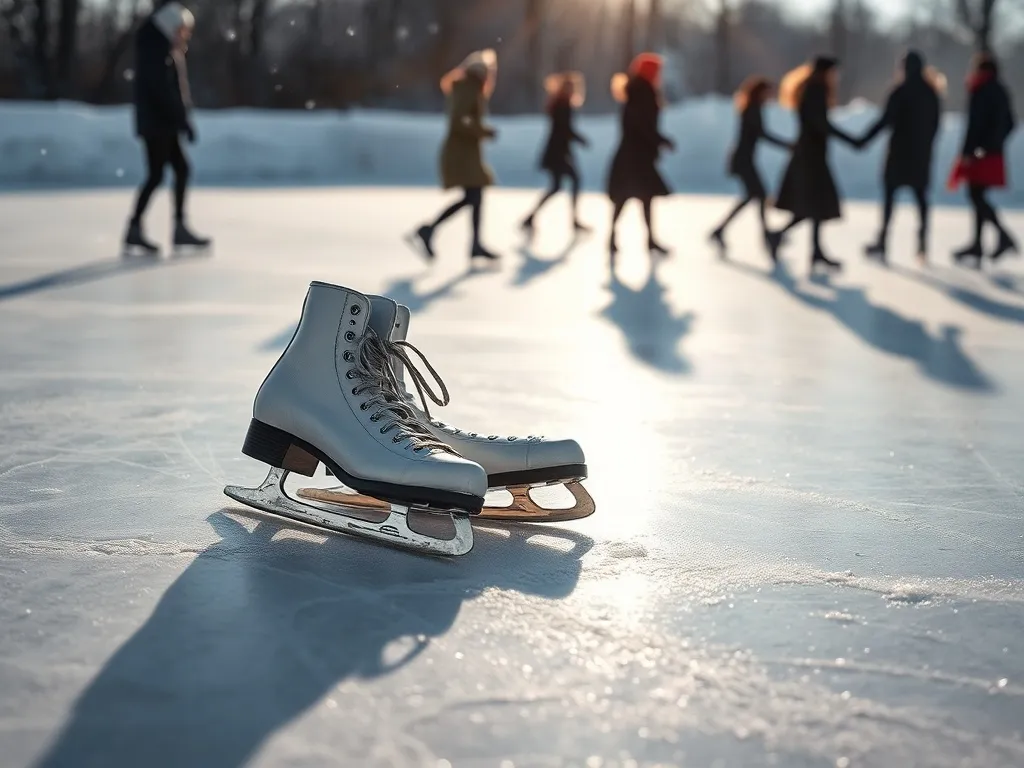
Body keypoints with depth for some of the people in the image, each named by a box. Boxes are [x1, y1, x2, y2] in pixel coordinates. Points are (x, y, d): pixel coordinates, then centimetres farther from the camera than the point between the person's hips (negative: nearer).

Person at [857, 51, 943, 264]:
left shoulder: (900, 92, -10)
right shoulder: (931, 93, 8)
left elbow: (886, 120, -15)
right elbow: (935, 123, 11)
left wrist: (865, 140, -12)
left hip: (900, 149, -5)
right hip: (922, 151, 5)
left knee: (890, 192, -3)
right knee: (920, 194, 9)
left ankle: (883, 241, -6)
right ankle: (923, 242, 5)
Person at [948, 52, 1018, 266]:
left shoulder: (981, 92, -13)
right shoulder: (1001, 92, 14)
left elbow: (975, 124, -19)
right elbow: (1010, 123, 18)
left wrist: (967, 152, -18)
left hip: (980, 154, -9)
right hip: (994, 154, 9)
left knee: (976, 195, -9)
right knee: (978, 196, 12)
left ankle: (1004, 235, -20)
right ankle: (977, 245, 14)